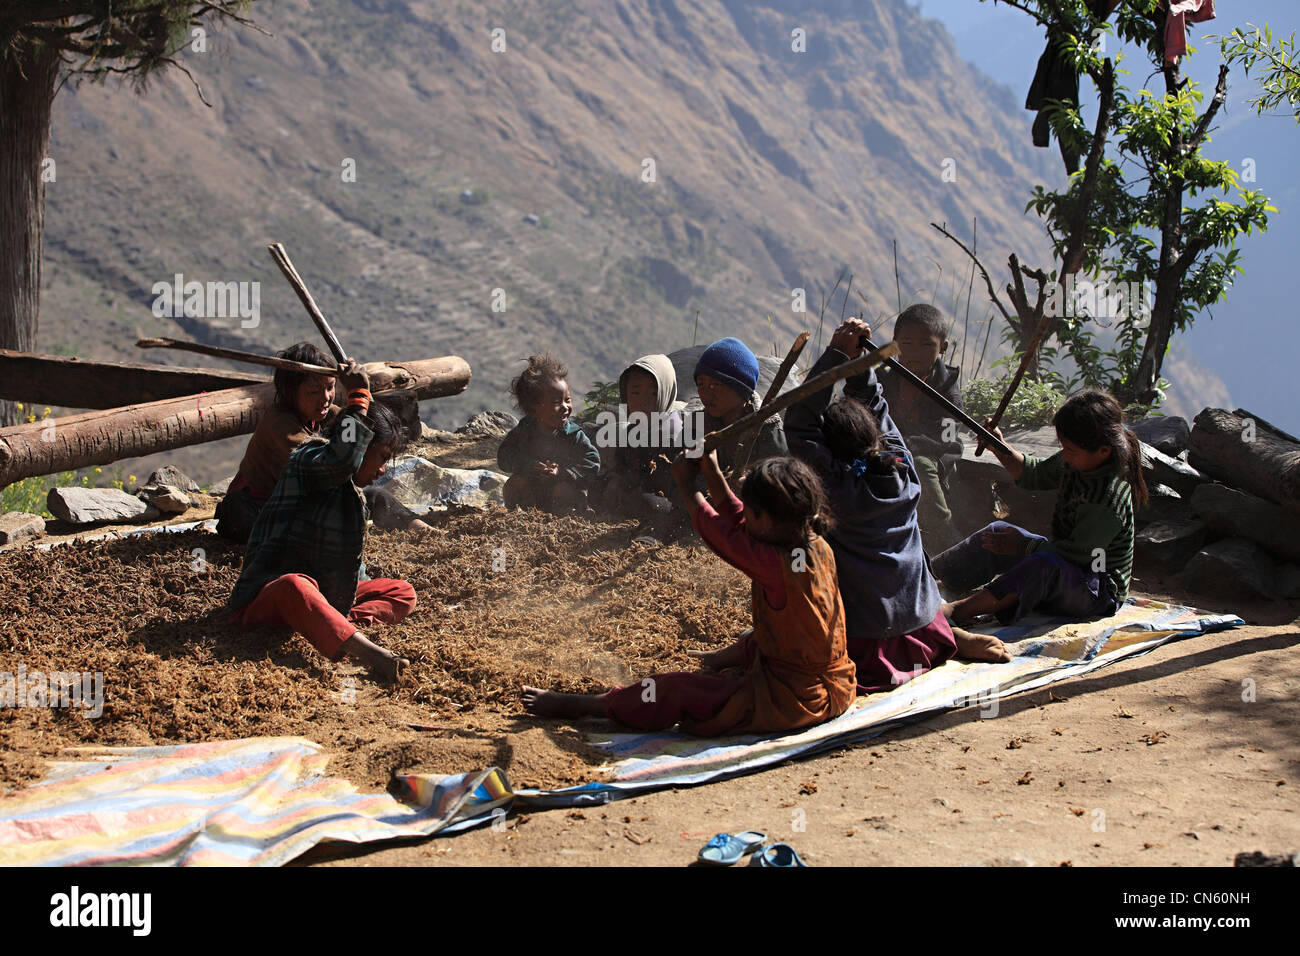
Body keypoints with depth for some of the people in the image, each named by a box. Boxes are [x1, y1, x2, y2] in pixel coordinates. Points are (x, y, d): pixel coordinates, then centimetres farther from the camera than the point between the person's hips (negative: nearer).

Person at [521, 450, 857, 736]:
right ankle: (721, 658, 71)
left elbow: (721, 533, -10)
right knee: (753, 642, 39)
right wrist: (713, 473, 14)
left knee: (674, 693, -5)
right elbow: (736, 521, 12)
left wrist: (686, 483, 4)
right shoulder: (816, 544, -2)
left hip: (790, 702, -9)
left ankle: (576, 705, 3)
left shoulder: (774, 563, -26)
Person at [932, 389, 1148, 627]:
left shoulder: (1111, 496, -29)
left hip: (1100, 593, -10)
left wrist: (1022, 546, -18)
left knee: (1044, 564, -39)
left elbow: (1079, 552, -27)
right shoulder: (1074, 462, -2)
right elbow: (1036, 475, 17)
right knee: (998, 531, 7)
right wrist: (1000, 449, 1)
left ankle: (960, 611, -43)